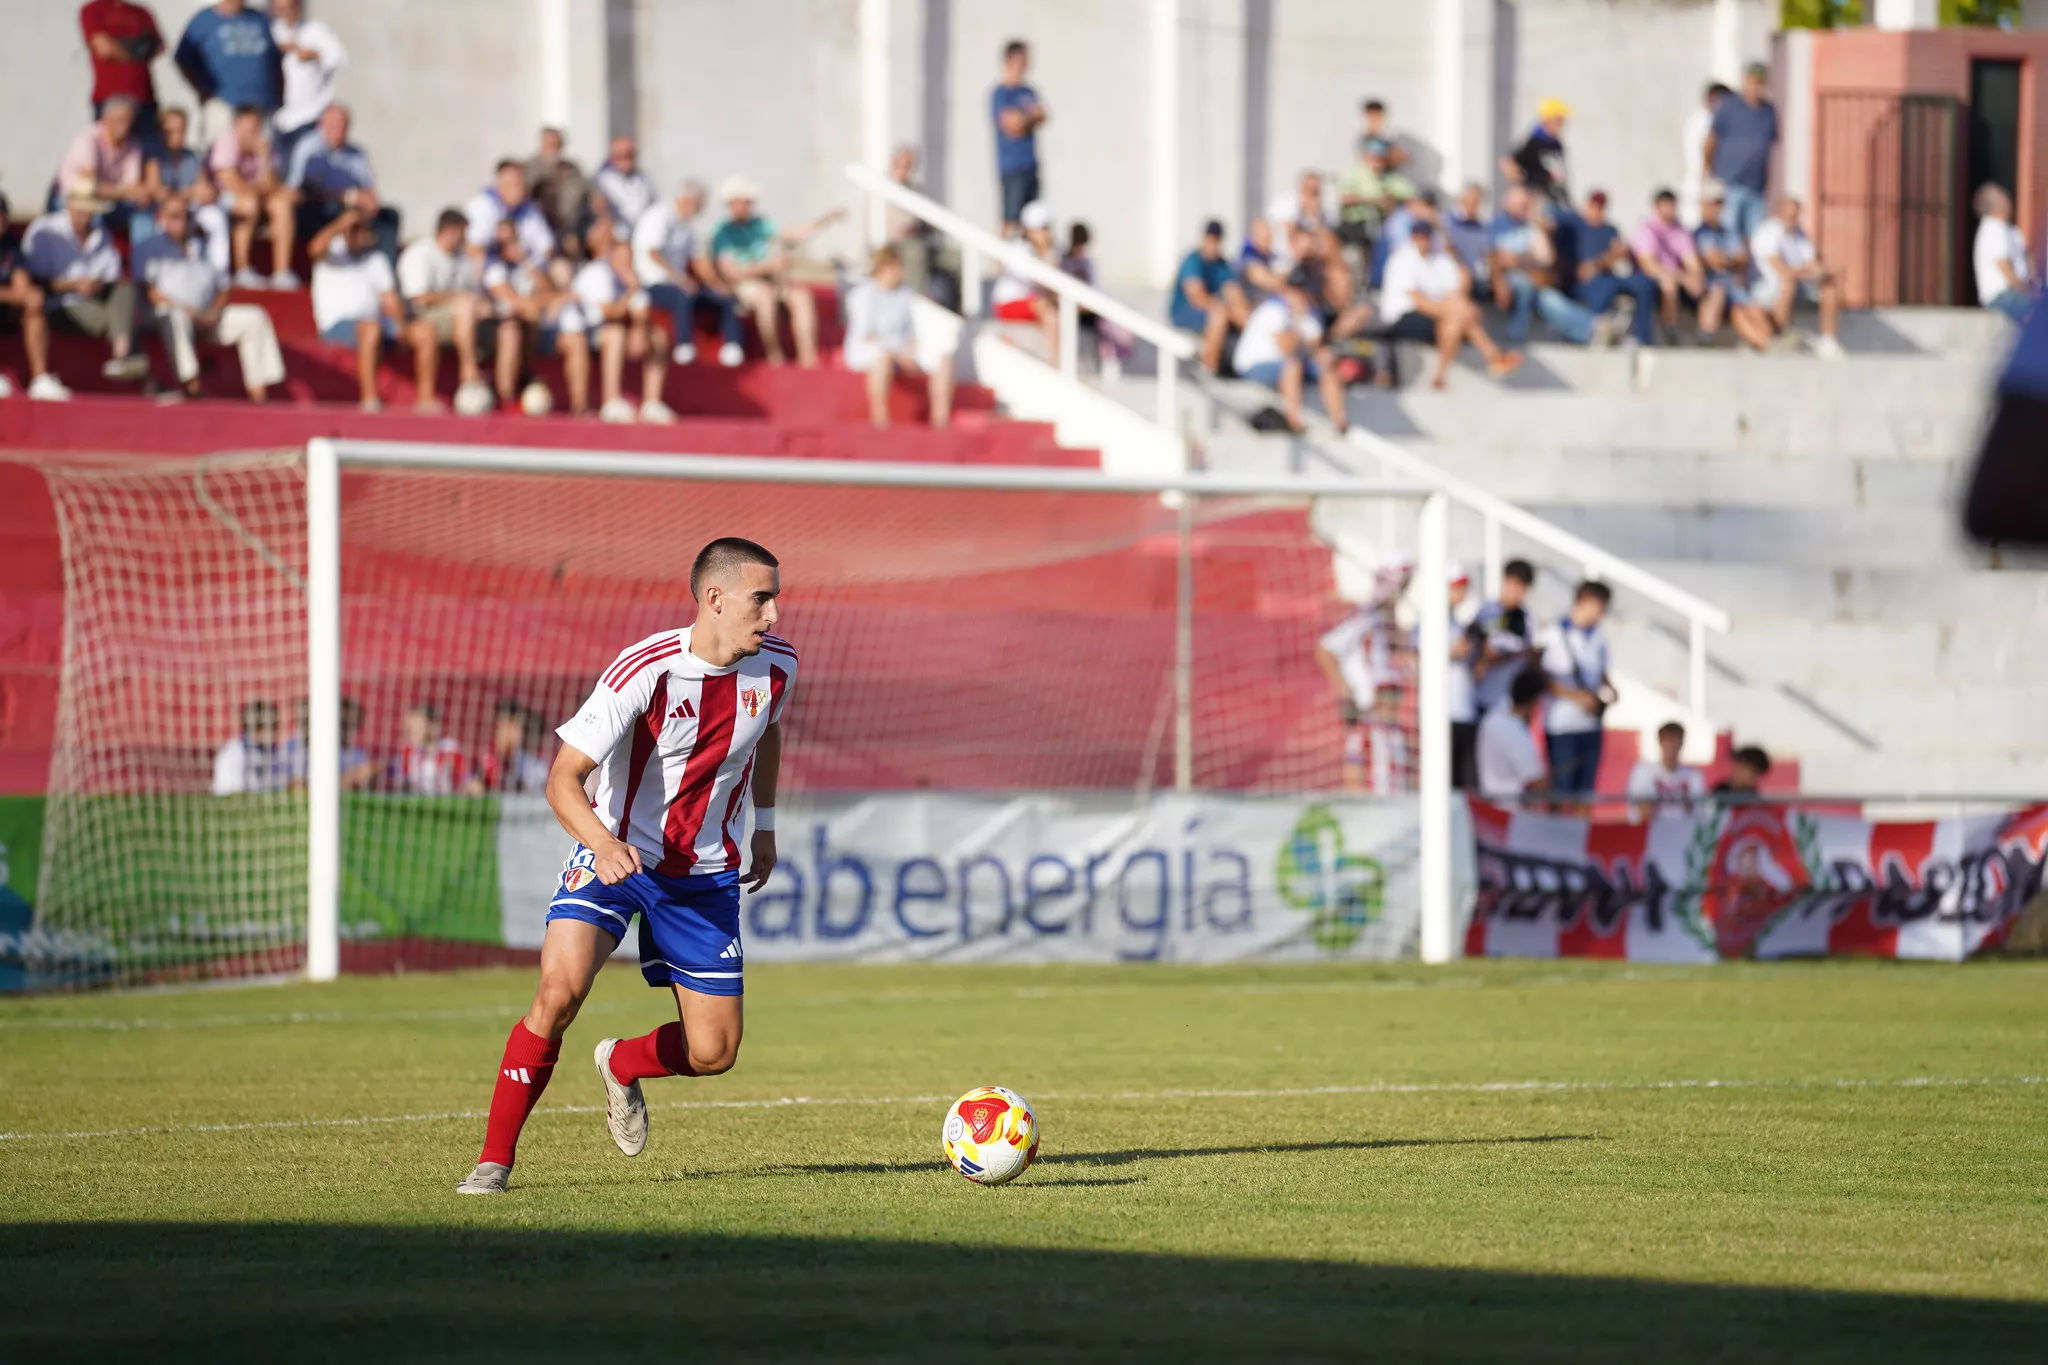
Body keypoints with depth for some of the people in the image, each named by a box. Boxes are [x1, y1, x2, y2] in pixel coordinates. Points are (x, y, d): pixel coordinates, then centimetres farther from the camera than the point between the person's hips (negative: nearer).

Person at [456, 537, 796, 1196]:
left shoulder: (776, 665, -7)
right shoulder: (646, 670, -24)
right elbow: (563, 778, -25)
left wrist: (764, 823, 23)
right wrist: (602, 842, -43)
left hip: (707, 874, 4)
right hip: (617, 855, -4)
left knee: (713, 1053, 0)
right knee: (560, 989, -27)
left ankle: (622, 1065, 36)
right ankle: (495, 1158, -13)